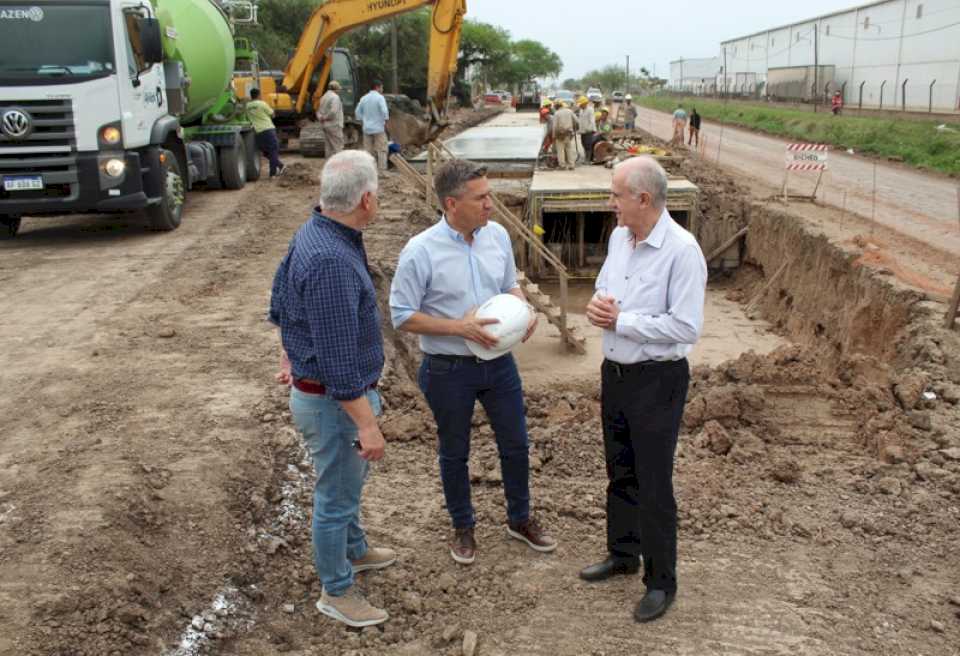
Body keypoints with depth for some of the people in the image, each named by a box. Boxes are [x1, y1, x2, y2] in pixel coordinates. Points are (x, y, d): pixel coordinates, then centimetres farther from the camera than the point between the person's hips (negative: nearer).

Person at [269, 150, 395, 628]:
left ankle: (354, 551, 51)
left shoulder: (312, 233, 1)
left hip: (312, 388, 10)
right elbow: (337, 359, -30)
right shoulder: (331, 261, -31)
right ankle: (336, 593, 28)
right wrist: (367, 424, -24)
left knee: (350, 480, 28)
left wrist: (289, 357, 28)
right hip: (334, 401, -10)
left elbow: (280, 304, 16)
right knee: (336, 496, 9)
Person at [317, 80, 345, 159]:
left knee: (328, 146, 11)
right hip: (334, 125, -9)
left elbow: (319, 111, 18)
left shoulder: (324, 97, 14)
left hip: (326, 125, 9)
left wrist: (321, 118, 4)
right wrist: (326, 117, -14)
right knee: (338, 146, -7)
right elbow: (333, 111, -27)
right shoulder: (335, 97, -14)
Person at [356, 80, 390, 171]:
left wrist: (363, 122, 17)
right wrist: (385, 123, -8)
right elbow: (385, 112, -19)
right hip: (379, 129, -6)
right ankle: (382, 169, -6)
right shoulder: (380, 97, -10)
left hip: (367, 129, 6)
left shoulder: (364, 98, 8)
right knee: (381, 150, -2)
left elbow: (358, 112, 12)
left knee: (368, 150, 9)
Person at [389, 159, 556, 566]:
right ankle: (463, 527, 37)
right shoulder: (420, 252, -19)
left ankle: (520, 519, 39)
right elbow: (402, 316, -15)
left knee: (515, 444, 17)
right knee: (454, 453, 14)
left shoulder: (498, 235, -4)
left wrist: (525, 310, -10)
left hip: (498, 362, 5)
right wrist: (458, 326, -23)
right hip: (448, 370, -4)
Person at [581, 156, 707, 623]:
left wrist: (621, 321, -19)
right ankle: (622, 554, 41)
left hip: (657, 380, -7)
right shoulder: (619, 237, 3)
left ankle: (661, 581, 22)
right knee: (620, 473, 21)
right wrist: (597, 306, -7)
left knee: (654, 485, 4)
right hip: (615, 371, 8)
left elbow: (686, 327, -23)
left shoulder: (682, 251, -21)